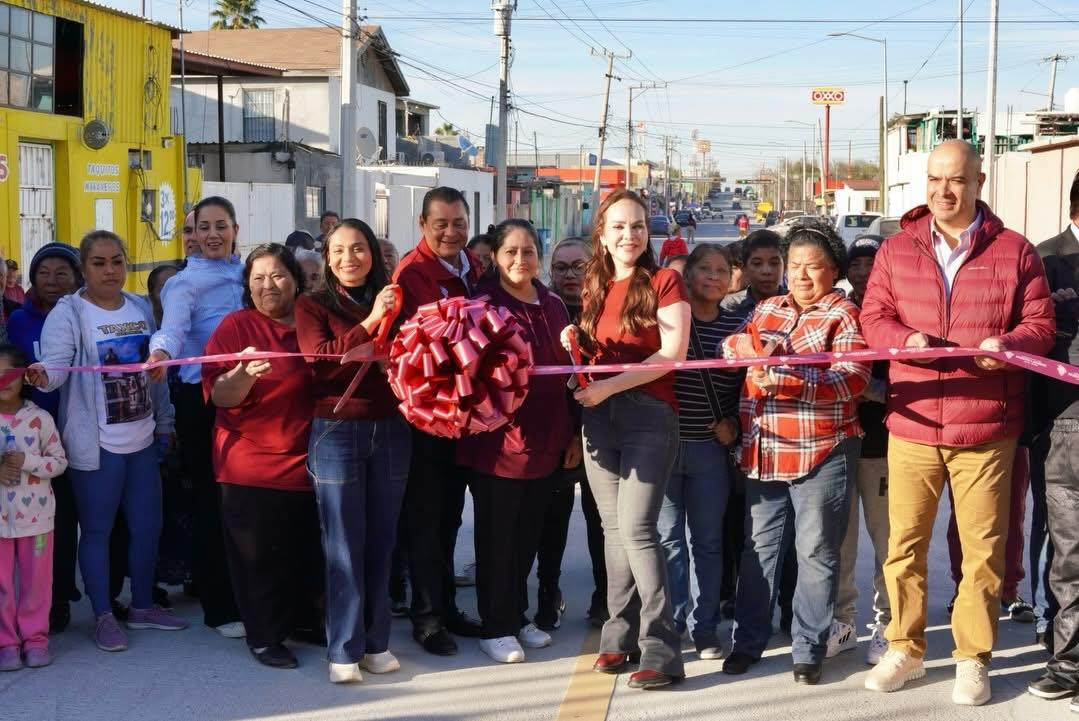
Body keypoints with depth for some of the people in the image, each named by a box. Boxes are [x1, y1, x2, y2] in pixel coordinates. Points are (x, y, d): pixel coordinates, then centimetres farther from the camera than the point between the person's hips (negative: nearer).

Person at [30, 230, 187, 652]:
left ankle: (142, 606, 29)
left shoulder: (141, 307, 8)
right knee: (97, 529, 3)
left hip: (142, 439, 6)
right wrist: (42, 375, -48)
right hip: (96, 443, -6)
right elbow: (56, 362, -24)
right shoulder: (69, 312, -11)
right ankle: (104, 616, 13)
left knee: (147, 525, 13)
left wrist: (165, 421, 18)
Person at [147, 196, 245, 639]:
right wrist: (161, 352, -48)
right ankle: (219, 608, 10)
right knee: (212, 501, 1)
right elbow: (173, 325, -28)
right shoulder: (185, 283, -7)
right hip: (204, 400, -5)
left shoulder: (246, 275, 11)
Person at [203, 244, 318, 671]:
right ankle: (262, 637, 12)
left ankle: (294, 623, 25)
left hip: (306, 462, 5)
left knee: (302, 552, 8)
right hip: (252, 466, -4)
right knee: (261, 554, -2)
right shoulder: (237, 326, -4)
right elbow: (220, 396, -11)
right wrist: (246, 373, -32)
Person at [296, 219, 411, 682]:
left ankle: (376, 642, 17)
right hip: (336, 432, -3)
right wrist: (369, 323, -22)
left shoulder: (392, 301, 11)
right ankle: (344, 650, 5)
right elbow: (320, 359, -15)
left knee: (381, 540, 8)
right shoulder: (312, 306, 1)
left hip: (391, 431, 3)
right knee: (344, 543, -1)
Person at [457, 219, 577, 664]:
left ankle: (518, 616, 29)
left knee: (528, 536, 15)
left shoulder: (554, 306, 9)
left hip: (547, 444, 5)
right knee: (497, 537, 5)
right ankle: (496, 628, 15)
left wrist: (574, 434, 12)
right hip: (497, 442, -5)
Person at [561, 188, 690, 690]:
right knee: (613, 527, 8)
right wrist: (576, 344, 0)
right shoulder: (594, 287, 13)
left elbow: (673, 353, -13)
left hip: (648, 415, -6)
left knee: (636, 527, -12)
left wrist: (611, 386, -17)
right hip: (599, 417, 6)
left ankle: (662, 651, -9)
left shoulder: (664, 282, -4)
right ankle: (621, 634, 16)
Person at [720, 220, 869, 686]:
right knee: (759, 548, 11)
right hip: (764, 451, 5)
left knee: (816, 552, 3)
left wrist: (790, 380, -25)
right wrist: (742, 345, -12)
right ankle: (748, 642, 21)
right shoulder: (766, 309, 14)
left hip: (821, 452, -5)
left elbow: (853, 380, -14)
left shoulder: (844, 316, -3)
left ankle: (809, 650, 13)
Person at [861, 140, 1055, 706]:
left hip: (986, 430, -1)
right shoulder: (896, 250, 8)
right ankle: (904, 650, 22)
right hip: (911, 425, 2)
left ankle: (973, 659, 17)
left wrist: (1008, 345, -17)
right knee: (904, 543, 7)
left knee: (983, 549, 3)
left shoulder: (1014, 251, 4)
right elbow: (873, 317, 7)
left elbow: (1040, 323, 4)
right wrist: (905, 339, -14)